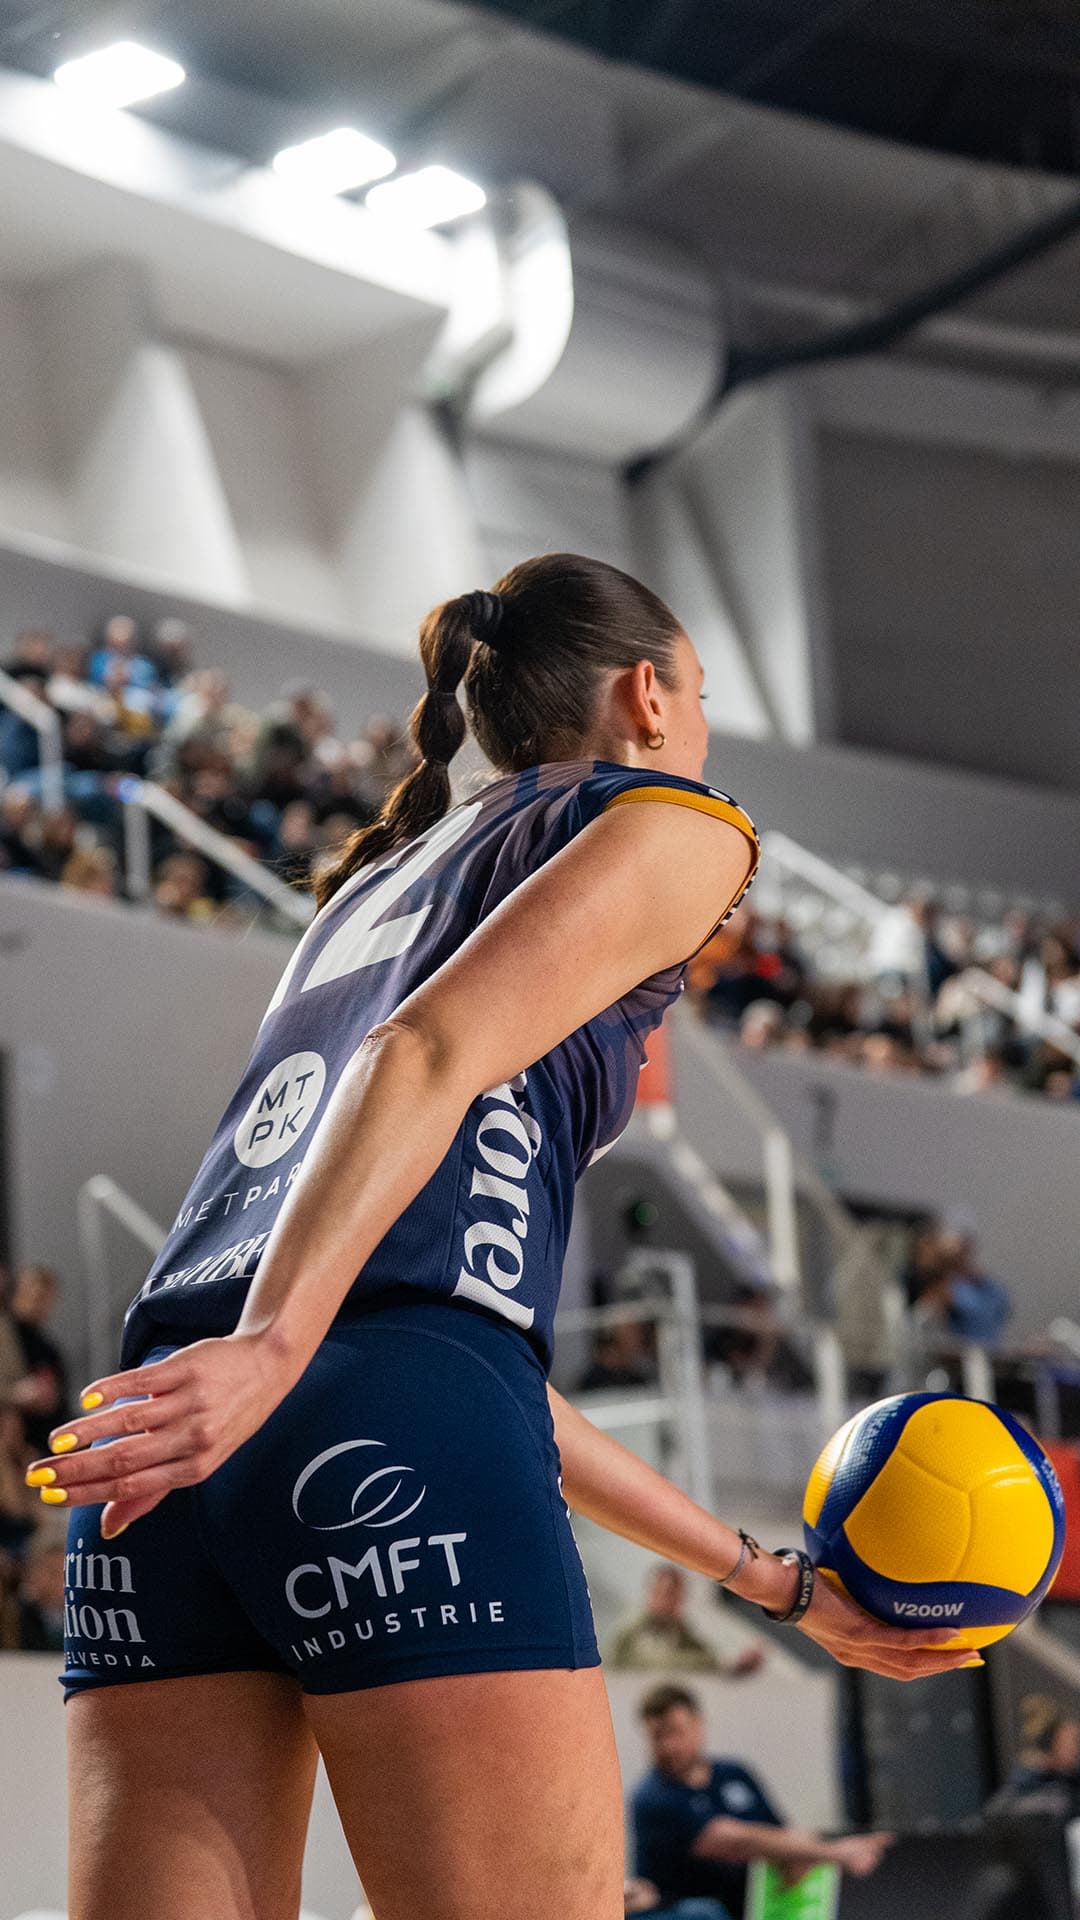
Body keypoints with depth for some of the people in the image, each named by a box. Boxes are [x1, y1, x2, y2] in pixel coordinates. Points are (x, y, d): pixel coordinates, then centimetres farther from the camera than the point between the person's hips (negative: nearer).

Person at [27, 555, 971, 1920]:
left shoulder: (378, 879, 35)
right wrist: (273, 1346, -22)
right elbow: (431, 1054, -8)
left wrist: (770, 1580, 36)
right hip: (394, 1438, -7)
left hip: (163, 1453, 7)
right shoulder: (669, 821, 14)